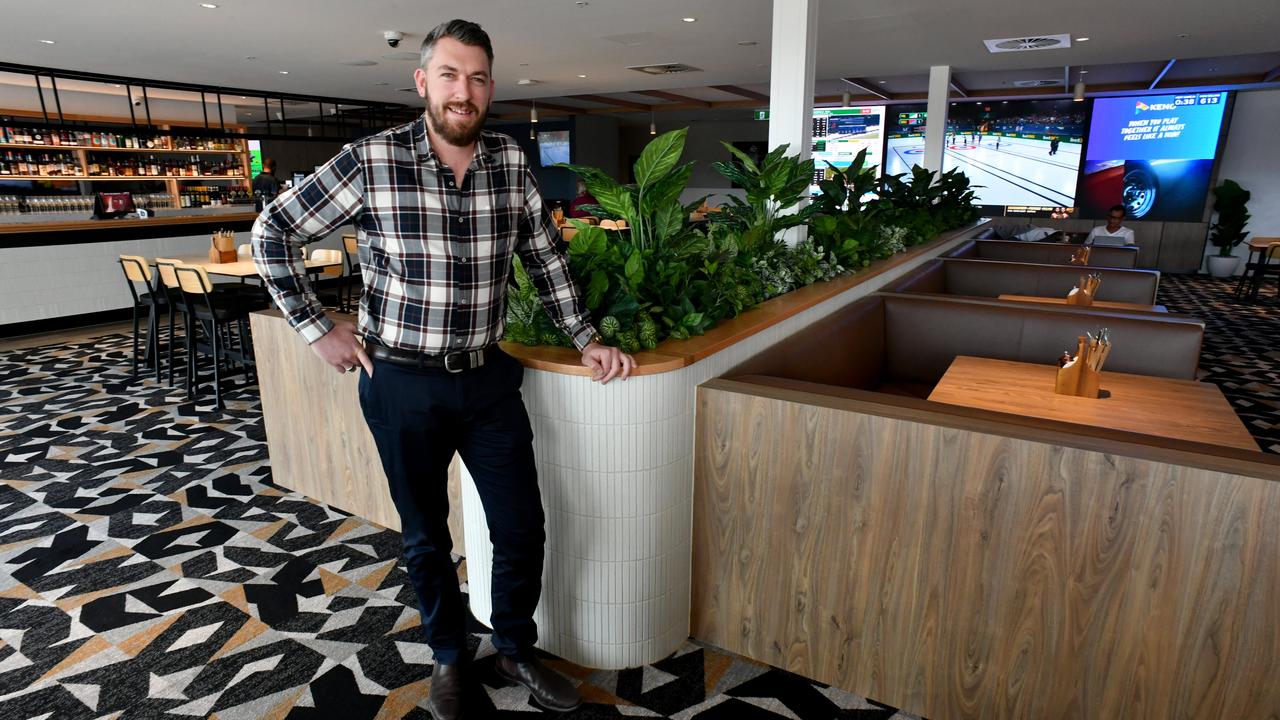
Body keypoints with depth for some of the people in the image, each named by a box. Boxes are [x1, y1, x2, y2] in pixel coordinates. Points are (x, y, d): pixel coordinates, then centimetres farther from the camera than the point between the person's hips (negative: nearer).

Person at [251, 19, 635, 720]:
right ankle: (449, 657, 40)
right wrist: (318, 329, -5)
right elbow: (272, 233, -2)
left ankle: (516, 650, 36)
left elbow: (546, 258, 9)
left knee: (523, 531, 8)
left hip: (489, 379, 3)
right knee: (426, 538, 15)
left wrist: (588, 339, 4)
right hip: (402, 384, -2)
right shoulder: (370, 160, -11)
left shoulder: (512, 163, -1)